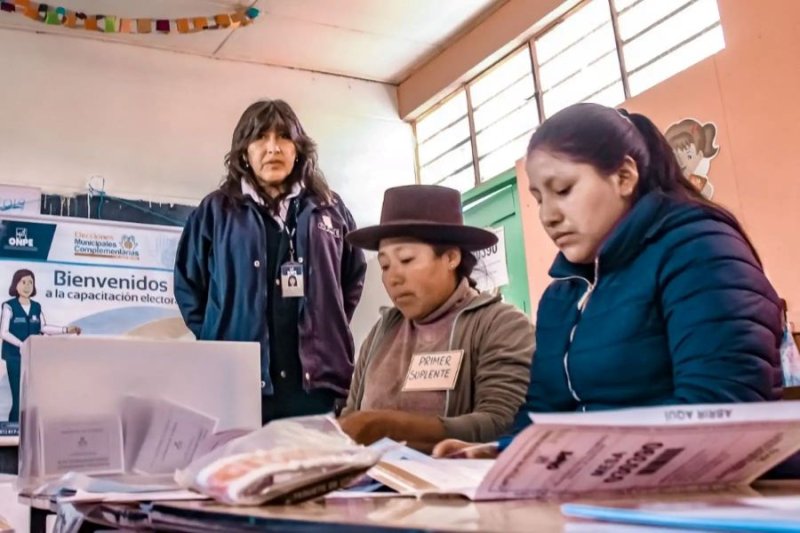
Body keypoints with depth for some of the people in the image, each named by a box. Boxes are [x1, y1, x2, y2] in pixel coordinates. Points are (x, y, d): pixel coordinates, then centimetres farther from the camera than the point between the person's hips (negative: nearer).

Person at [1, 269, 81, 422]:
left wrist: (66, 330, -2)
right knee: (19, 396, -5)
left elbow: (43, 328, 8)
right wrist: (22, 345, -20)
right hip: (15, 356, -5)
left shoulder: (36, 307, 8)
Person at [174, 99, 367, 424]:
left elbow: (354, 276, 19)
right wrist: (215, 338, 3)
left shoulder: (329, 208, 14)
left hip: (316, 380, 2)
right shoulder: (215, 212, 9)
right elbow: (187, 284, 11)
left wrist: (330, 330, 10)